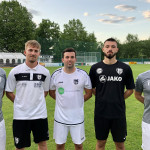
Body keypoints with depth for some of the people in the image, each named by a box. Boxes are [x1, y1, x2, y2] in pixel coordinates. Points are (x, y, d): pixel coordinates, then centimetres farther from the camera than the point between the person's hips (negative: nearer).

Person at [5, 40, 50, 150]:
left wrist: (37, 101, 4)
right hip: (20, 115, -1)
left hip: (40, 115, 1)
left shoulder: (45, 72, -1)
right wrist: (20, 103, 0)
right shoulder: (15, 71, -4)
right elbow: (9, 93, 4)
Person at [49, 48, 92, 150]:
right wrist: (62, 101, 6)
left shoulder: (83, 74, -5)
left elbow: (89, 93, 4)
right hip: (60, 116, 1)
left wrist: (77, 102, 2)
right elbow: (51, 92, 11)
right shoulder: (56, 74, -3)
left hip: (78, 117, 0)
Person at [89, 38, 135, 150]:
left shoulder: (125, 68, -2)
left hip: (119, 113, 0)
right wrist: (103, 98, 1)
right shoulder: (95, 68, -1)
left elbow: (130, 89, 7)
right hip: (101, 113, 0)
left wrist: (119, 99, -1)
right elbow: (91, 88, 8)